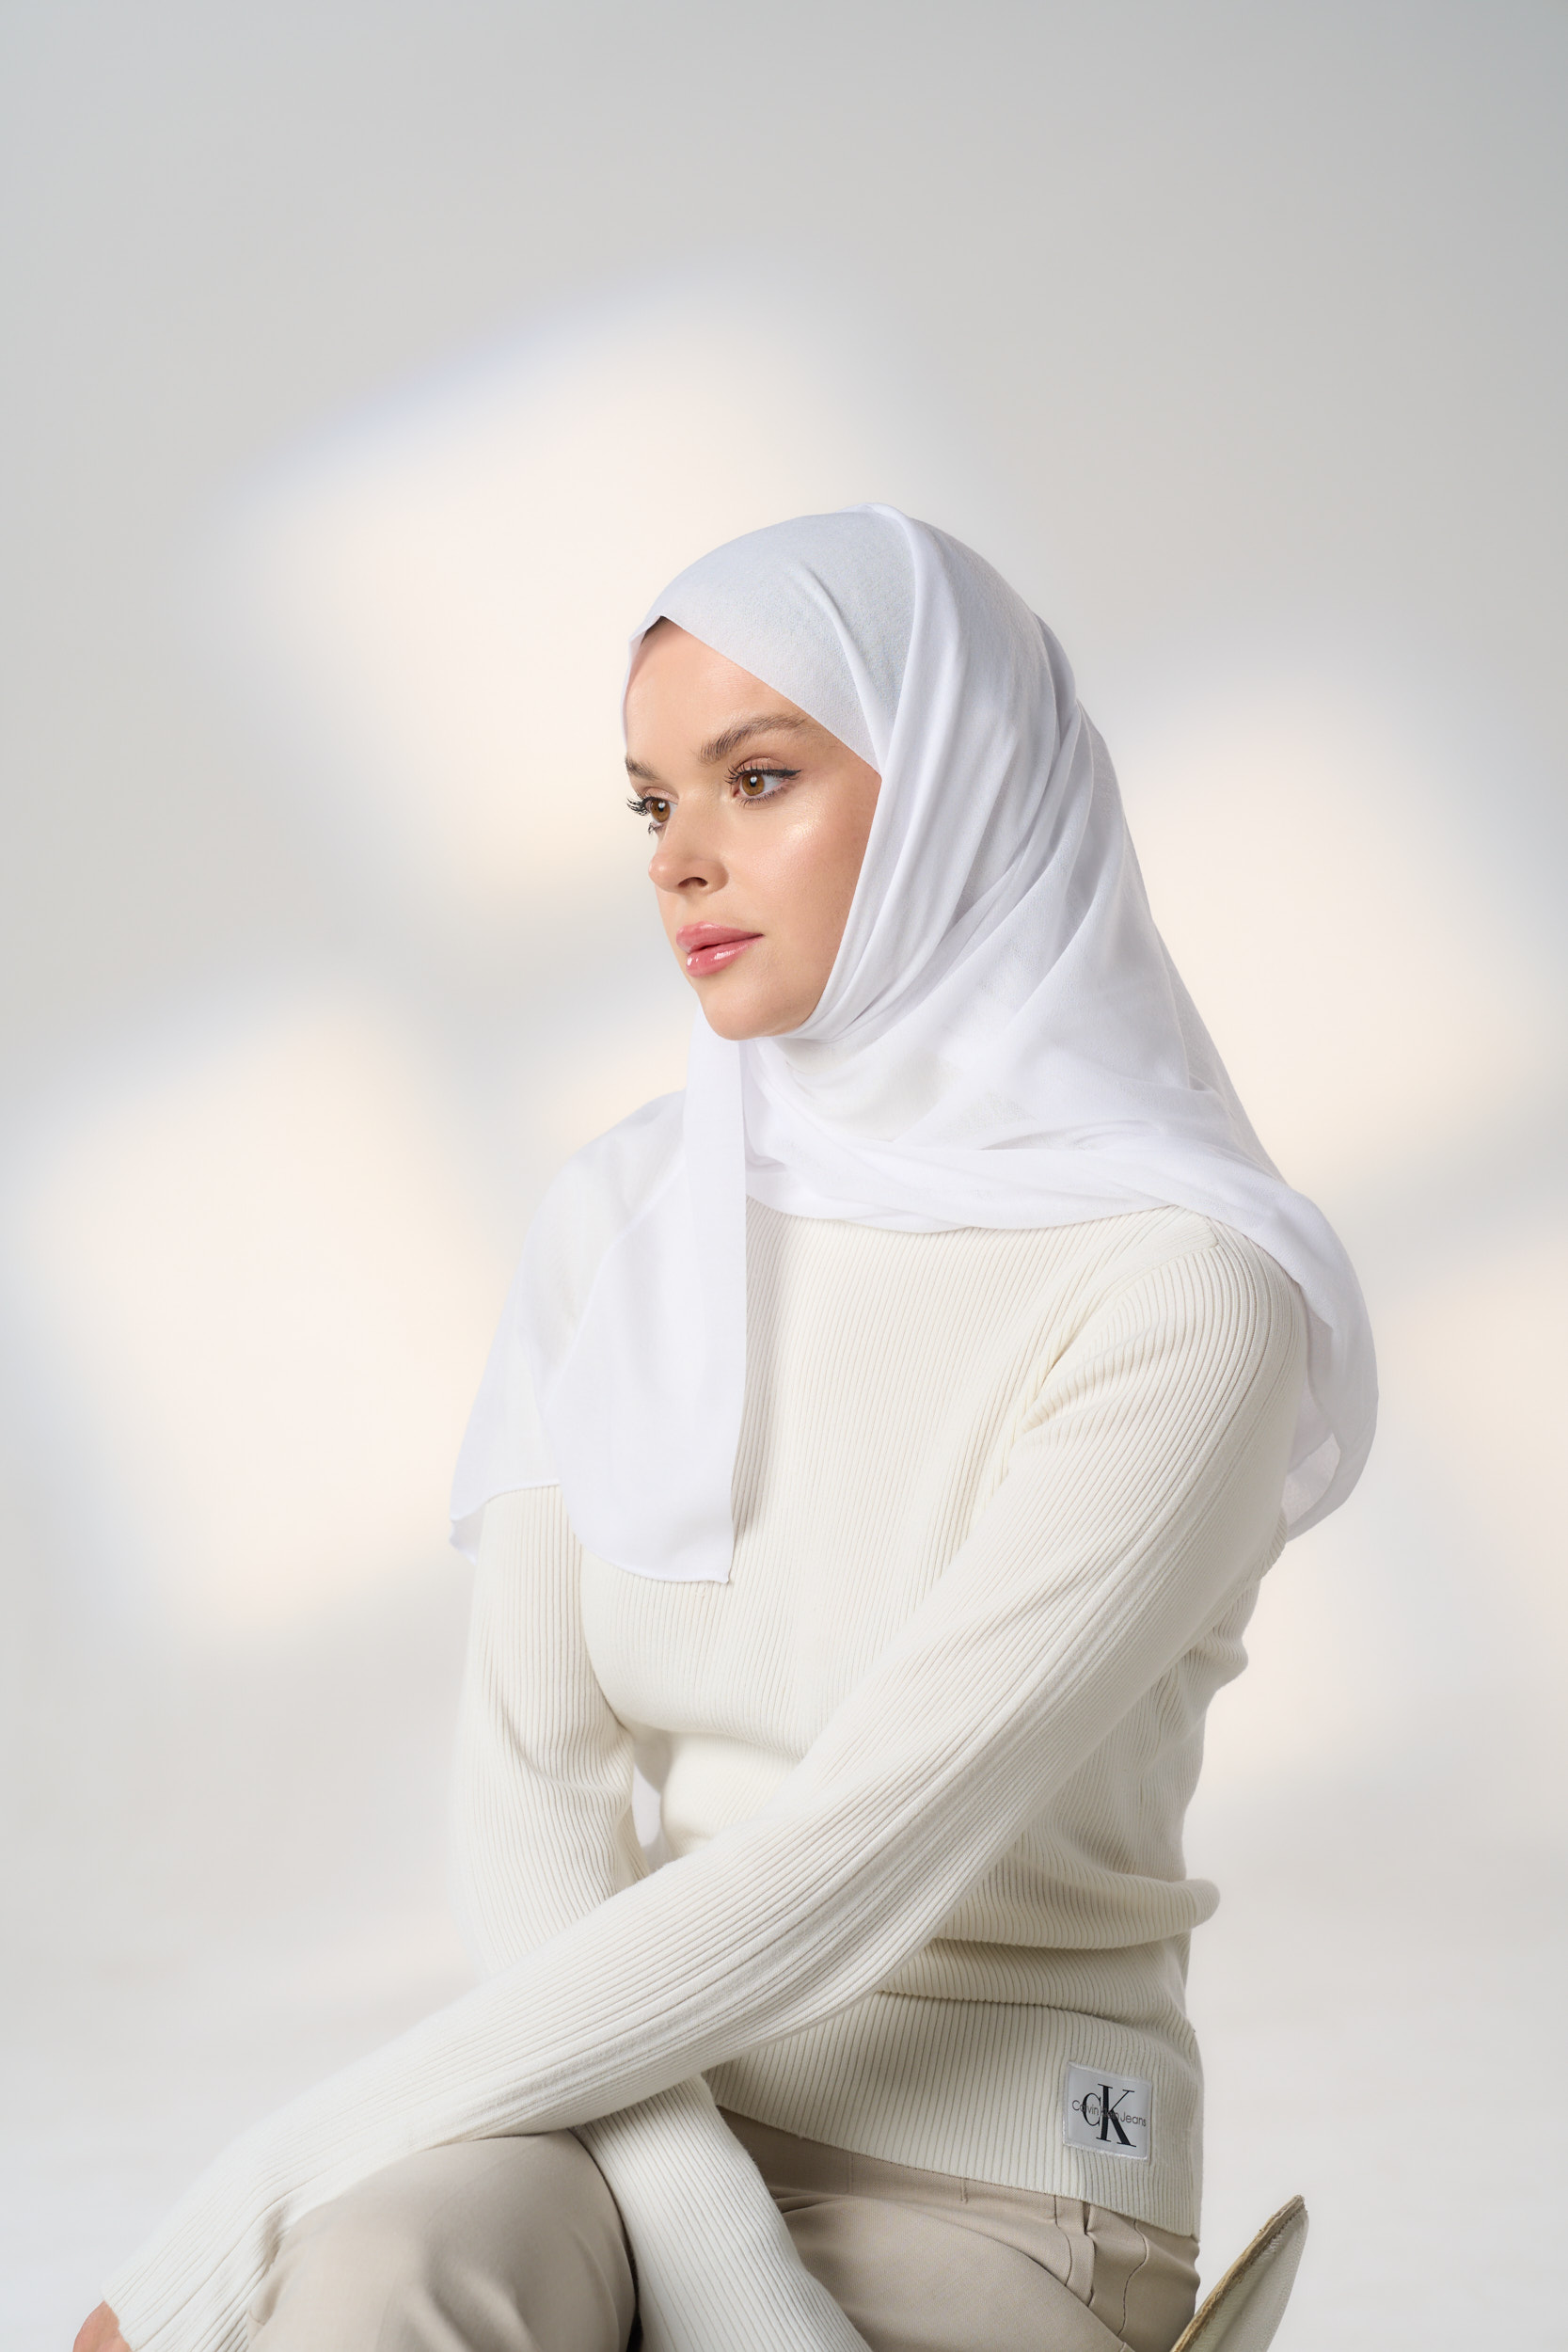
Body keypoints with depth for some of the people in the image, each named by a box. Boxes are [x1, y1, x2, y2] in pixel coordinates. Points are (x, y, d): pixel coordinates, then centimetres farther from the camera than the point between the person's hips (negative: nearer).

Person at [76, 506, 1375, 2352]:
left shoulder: (1182, 1293, -16)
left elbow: (854, 1862, -22)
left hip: (981, 2191, -4)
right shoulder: (627, 1223, 2)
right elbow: (527, 1779, -4)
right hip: (634, 2113, 4)